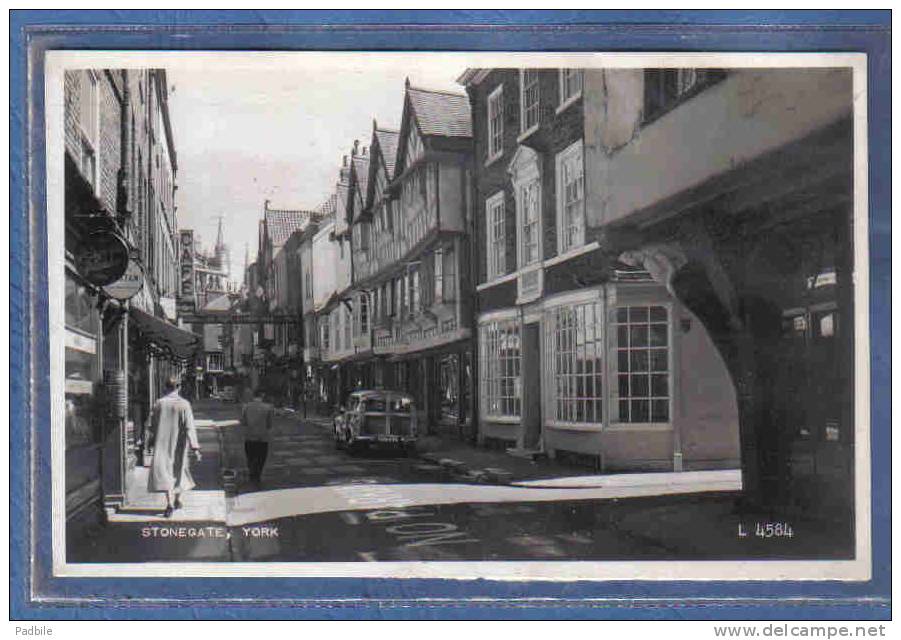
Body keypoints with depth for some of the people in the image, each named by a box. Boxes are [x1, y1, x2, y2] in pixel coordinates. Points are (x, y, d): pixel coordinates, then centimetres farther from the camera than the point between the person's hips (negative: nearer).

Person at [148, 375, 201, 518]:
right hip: (179, 443, 1)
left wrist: (155, 439, 23)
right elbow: (189, 426, -15)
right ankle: (178, 499, 31)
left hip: (163, 443, -1)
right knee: (179, 468, 20)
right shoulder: (184, 404, -10)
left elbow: (153, 424, 5)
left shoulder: (159, 403, -6)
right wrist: (195, 447, -17)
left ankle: (170, 503, -19)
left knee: (164, 470, -3)